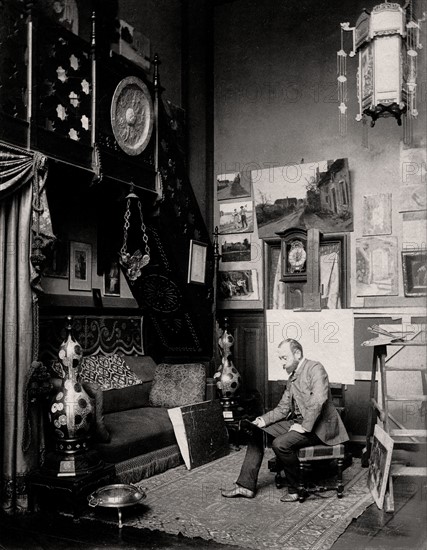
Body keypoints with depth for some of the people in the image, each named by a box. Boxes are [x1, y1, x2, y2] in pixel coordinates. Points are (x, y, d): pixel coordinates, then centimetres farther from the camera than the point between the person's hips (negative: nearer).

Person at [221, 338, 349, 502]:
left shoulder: (315, 368, -12)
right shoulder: (292, 378, 17)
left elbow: (319, 399, -27)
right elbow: (283, 408, 14)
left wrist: (305, 427, -25)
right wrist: (264, 420, -2)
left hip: (317, 426, -9)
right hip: (297, 422, 9)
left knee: (280, 443, -29)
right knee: (257, 431, -1)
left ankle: (297, 489, -6)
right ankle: (246, 485, 0)